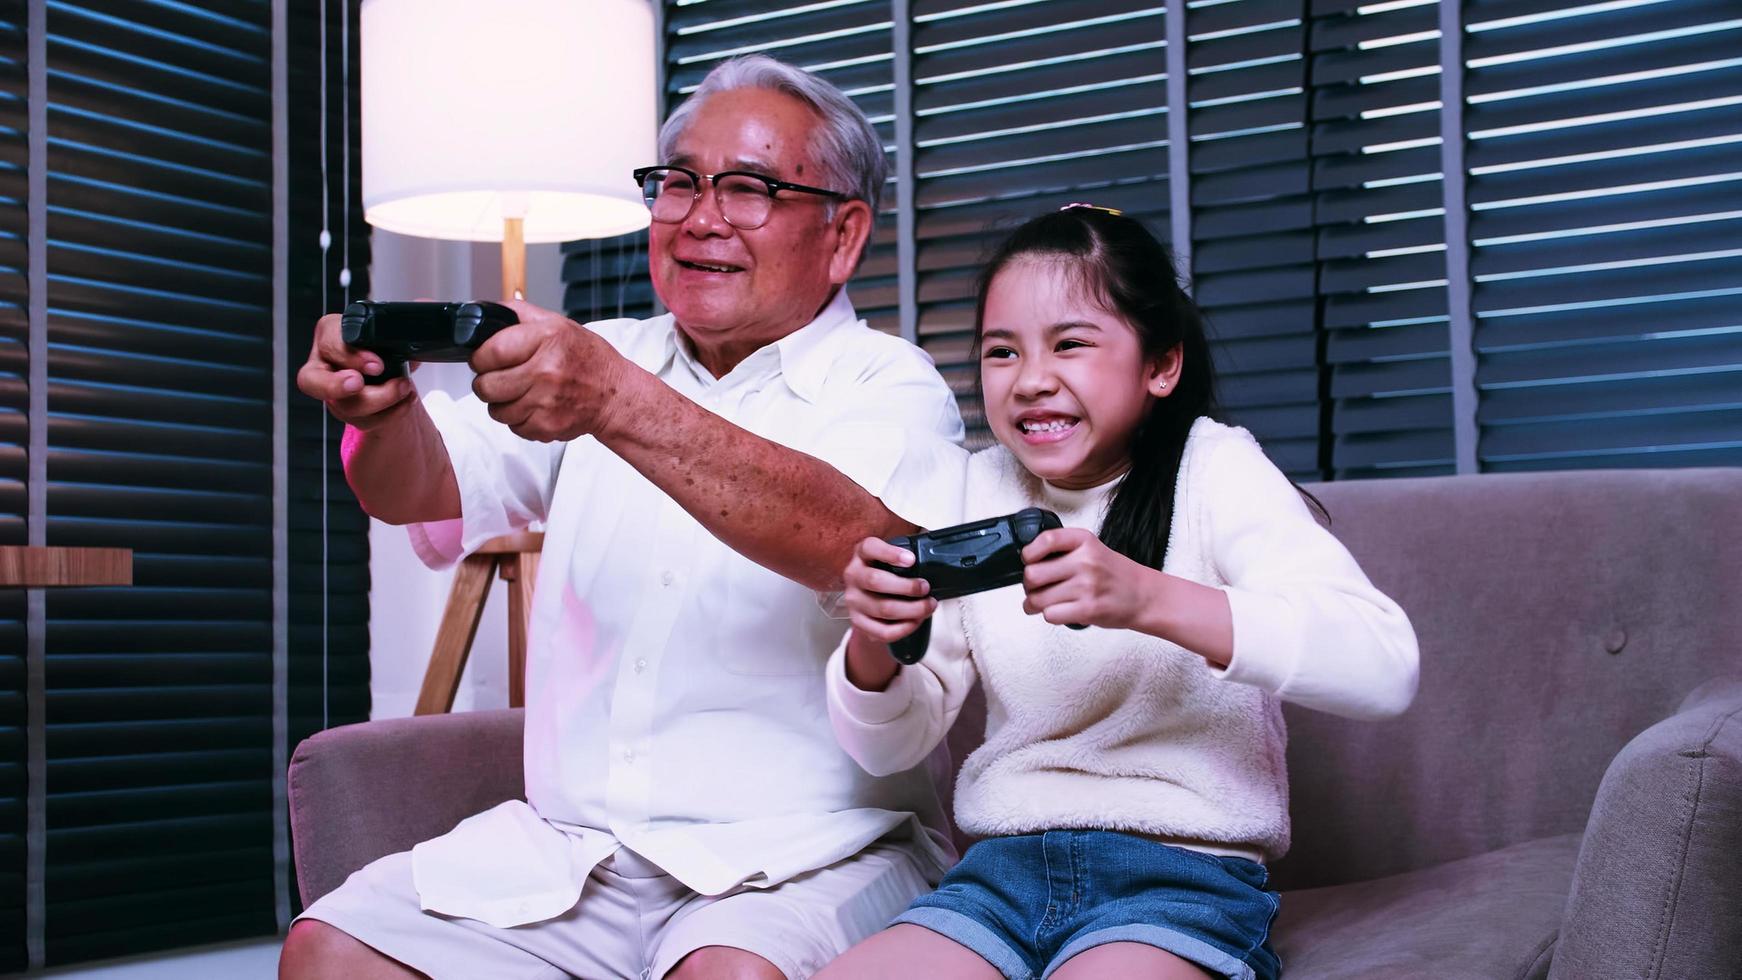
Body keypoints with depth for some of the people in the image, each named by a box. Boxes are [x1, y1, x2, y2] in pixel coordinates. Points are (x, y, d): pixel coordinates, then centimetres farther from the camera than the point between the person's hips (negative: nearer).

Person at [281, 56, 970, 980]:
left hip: (803, 856, -5)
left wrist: (616, 404, -36)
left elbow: (859, 542, -23)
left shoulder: (889, 386, 0)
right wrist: (381, 401, -23)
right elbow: (422, 487, 1)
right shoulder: (596, 363, 15)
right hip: (568, 843, 5)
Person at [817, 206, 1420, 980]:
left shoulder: (1211, 472, -5)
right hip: (1003, 870, 5)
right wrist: (873, 646, -15)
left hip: (1183, 877, -5)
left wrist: (1144, 599, -34)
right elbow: (891, 747, 9)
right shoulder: (979, 492, 8)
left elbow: (1384, 665, -21)